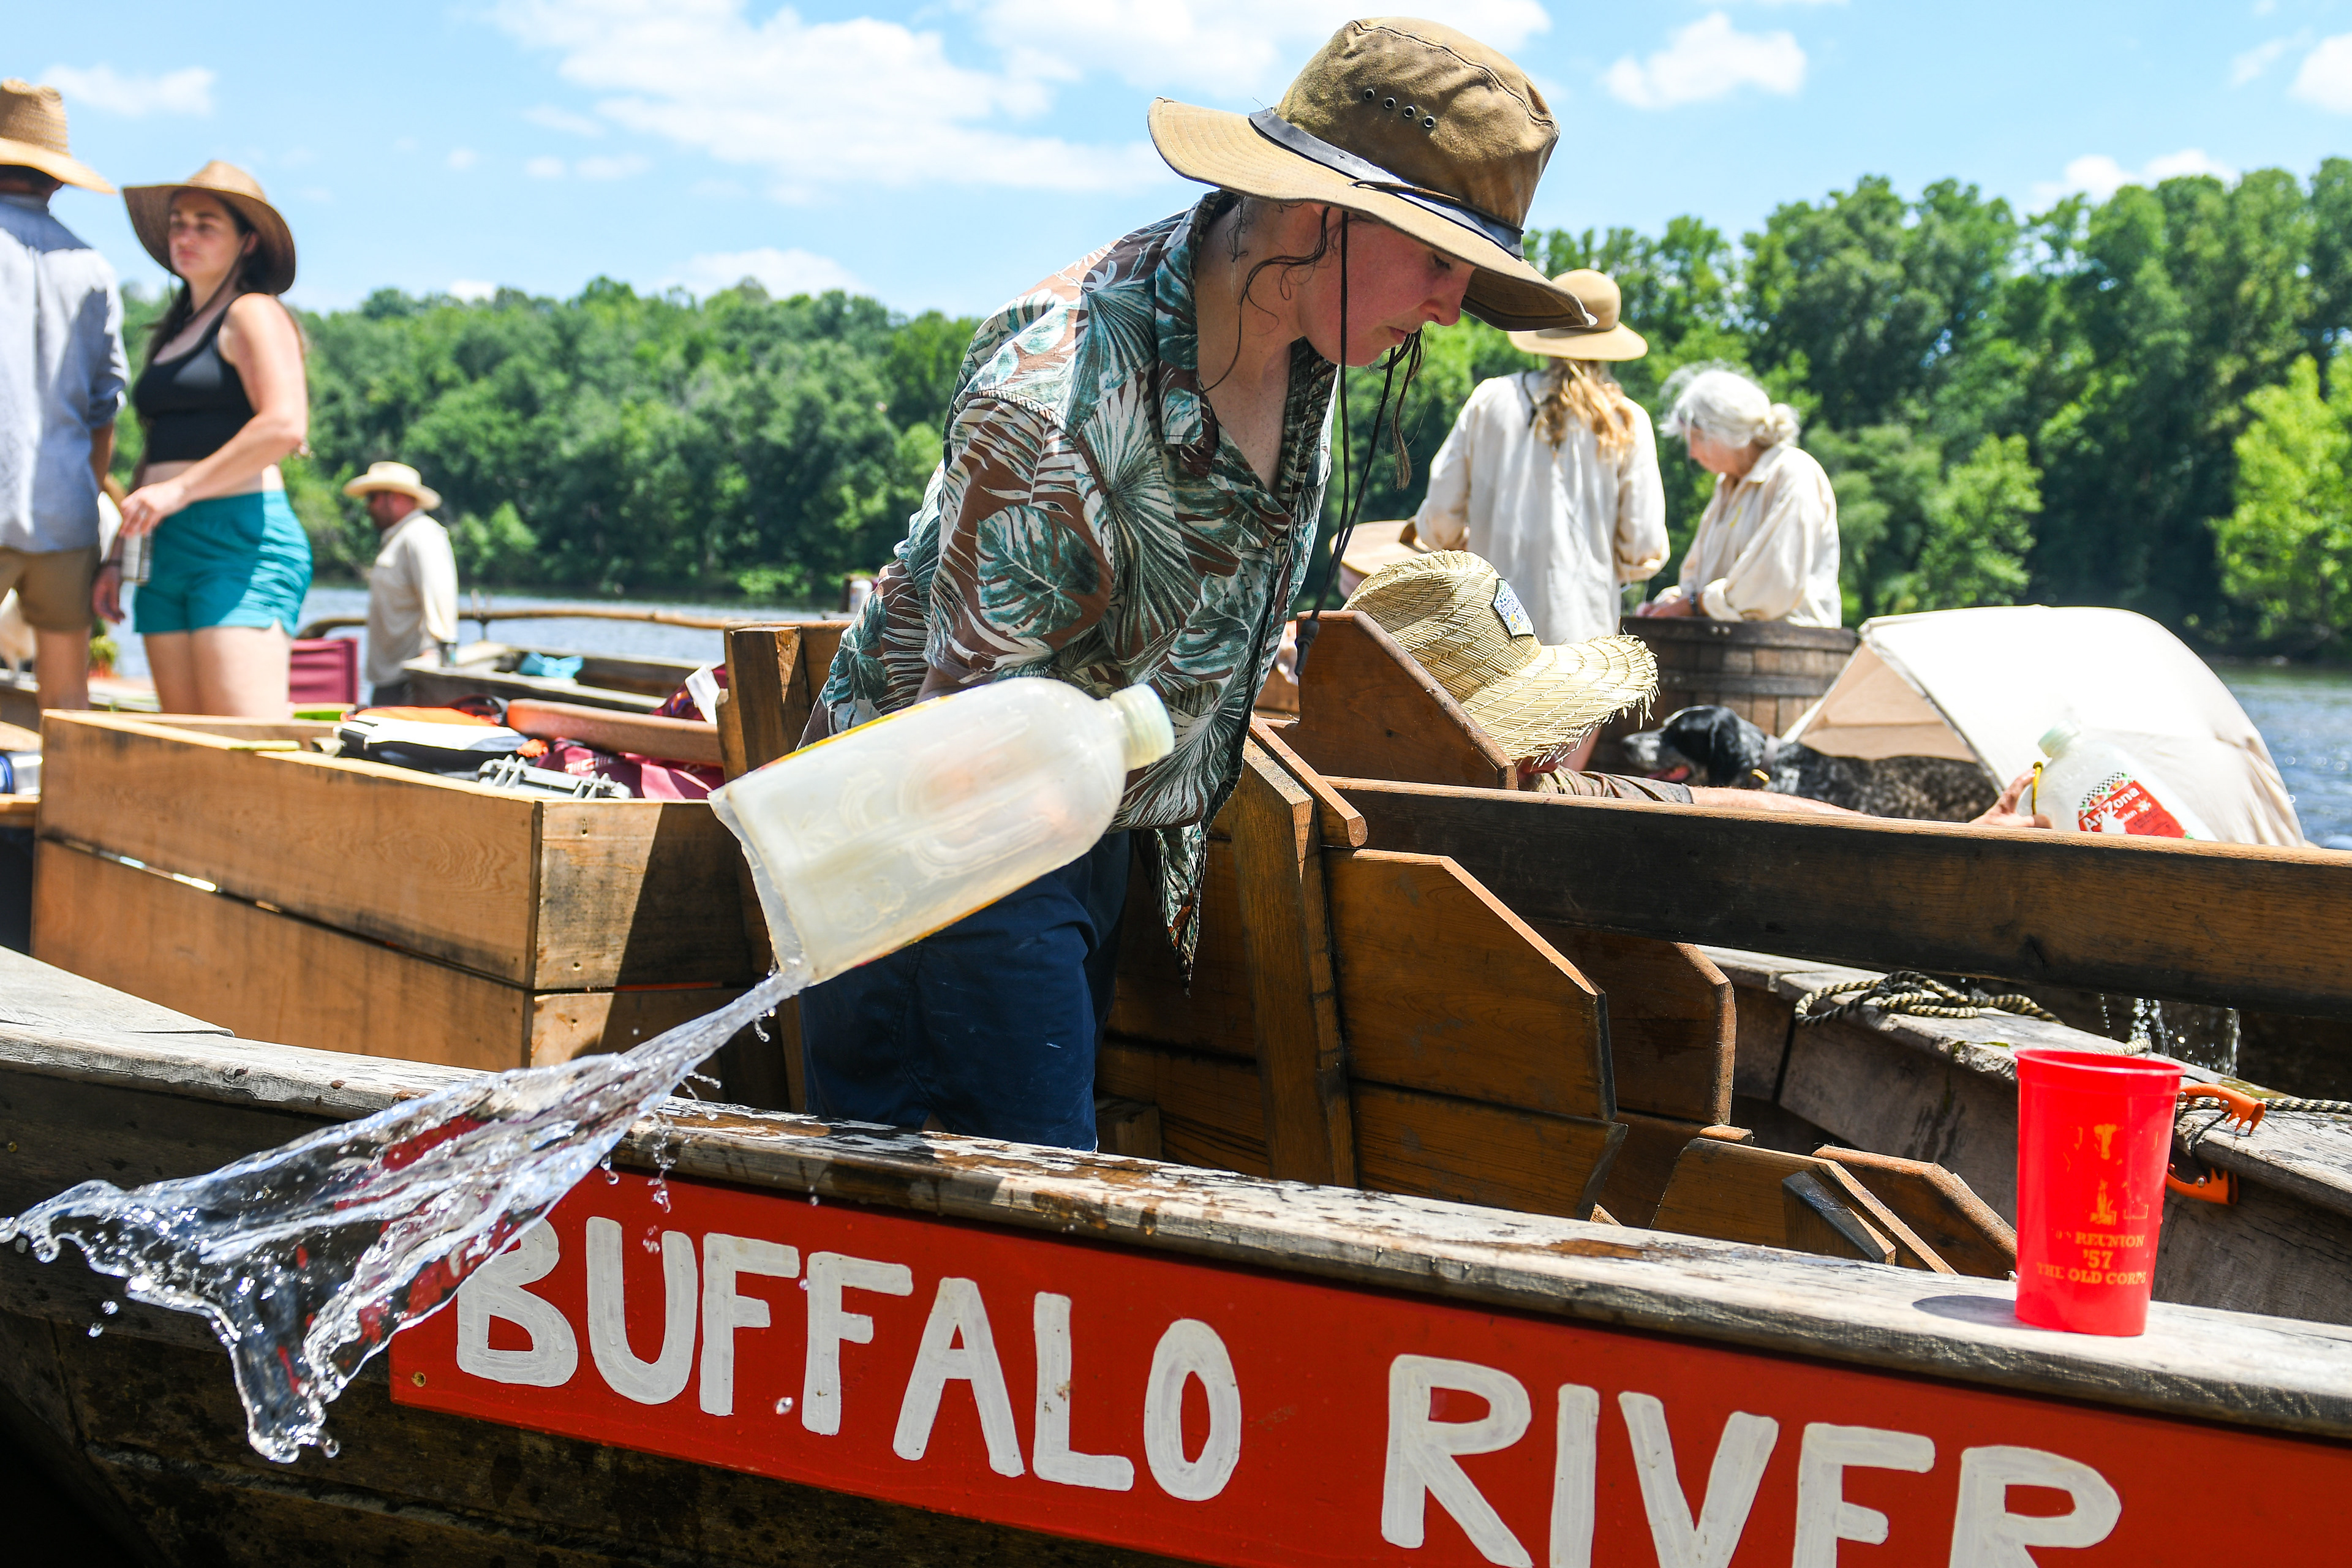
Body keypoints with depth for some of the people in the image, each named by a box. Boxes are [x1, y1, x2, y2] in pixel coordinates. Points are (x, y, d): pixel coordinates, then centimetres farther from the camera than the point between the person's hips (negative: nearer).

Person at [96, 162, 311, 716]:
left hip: (243, 541, -9)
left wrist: (180, 490, -17)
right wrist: (118, 555, 20)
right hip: (168, 551, 9)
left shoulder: (253, 315, -2)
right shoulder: (175, 331, 24)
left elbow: (285, 425, -17)